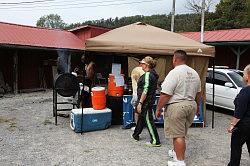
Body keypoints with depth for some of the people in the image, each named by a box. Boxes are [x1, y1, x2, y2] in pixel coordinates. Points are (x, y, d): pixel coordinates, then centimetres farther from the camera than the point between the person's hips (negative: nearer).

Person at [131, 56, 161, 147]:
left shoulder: (147, 75, -19)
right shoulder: (152, 74, 11)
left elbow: (145, 90, -24)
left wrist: (140, 103, -23)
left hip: (146, 101, -10)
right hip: (149, 100, 10)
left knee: (148, 120, -2)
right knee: (141, 118, 21)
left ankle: (155, 141, 6)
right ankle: (135, 135, 37)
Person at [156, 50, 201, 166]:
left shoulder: (174, 73, -17)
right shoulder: (194, 73, 9)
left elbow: (165, 94, -21)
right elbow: (198, 93, 19)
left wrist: (158, 109, -12)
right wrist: (197, 105, 32)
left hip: (176, 106, -8)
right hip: (191, 105, 8)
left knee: (178, 135, 0)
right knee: (181, 133, 22)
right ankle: (177, 151, 38)